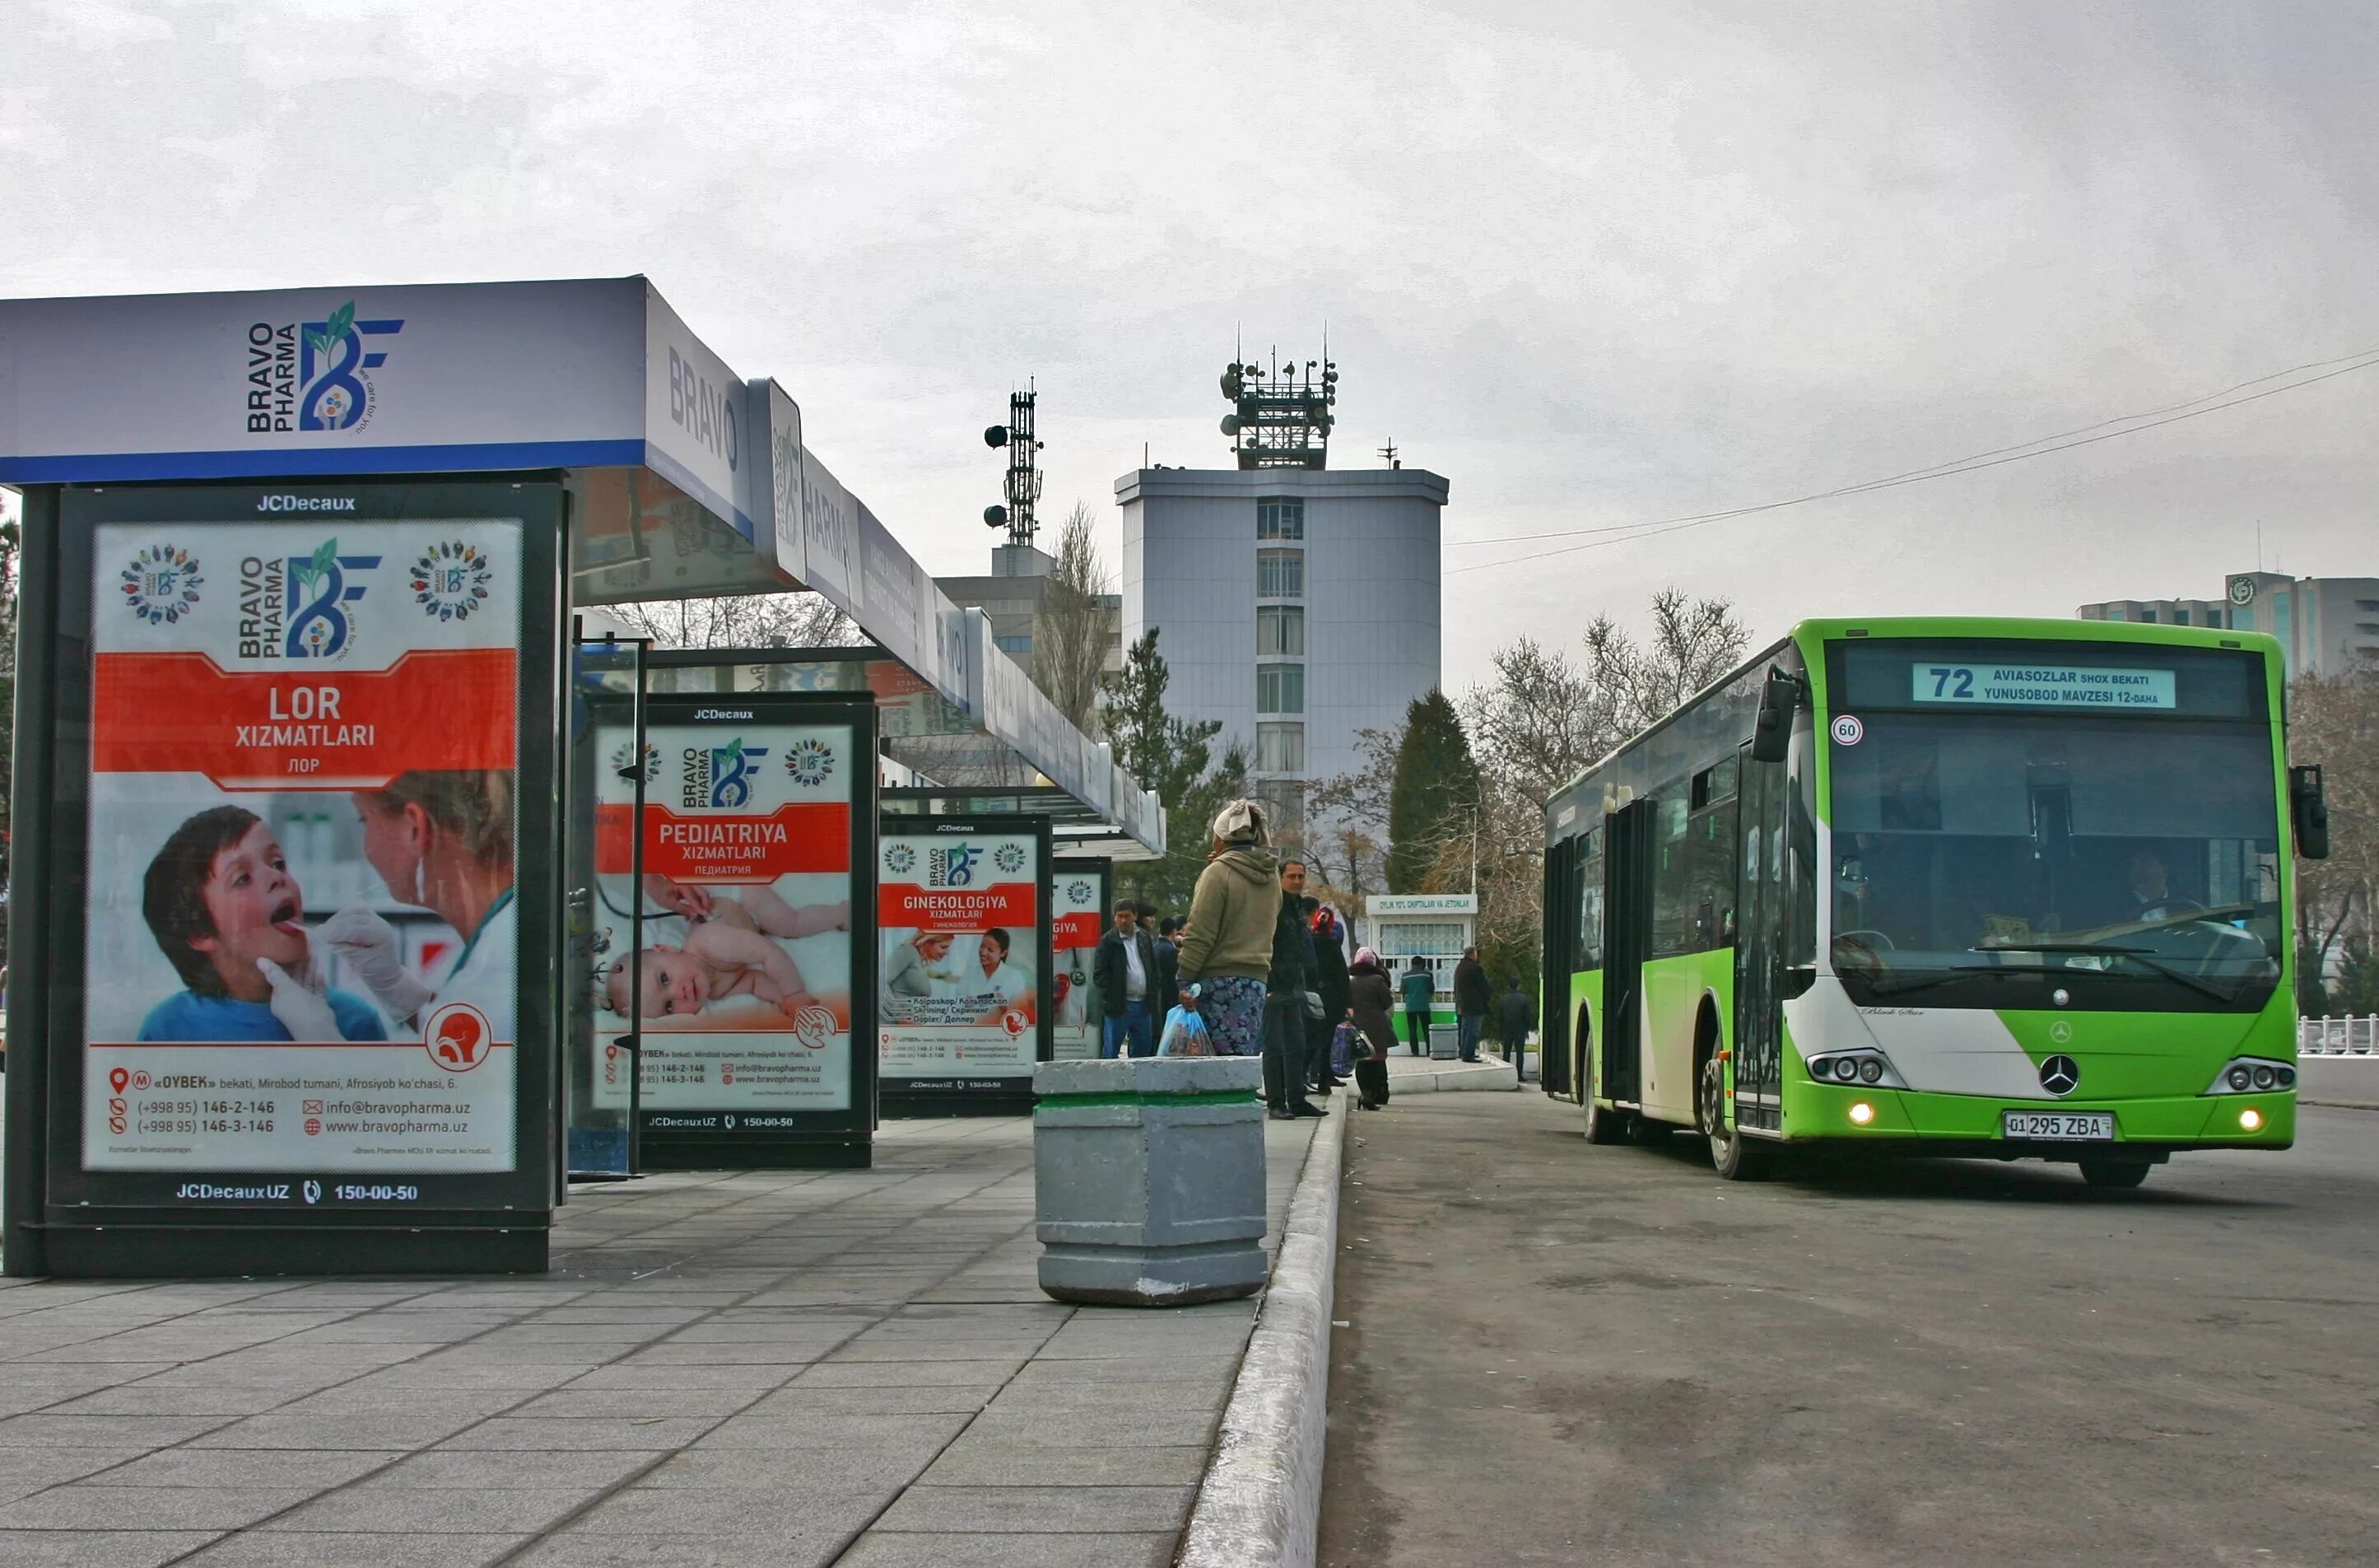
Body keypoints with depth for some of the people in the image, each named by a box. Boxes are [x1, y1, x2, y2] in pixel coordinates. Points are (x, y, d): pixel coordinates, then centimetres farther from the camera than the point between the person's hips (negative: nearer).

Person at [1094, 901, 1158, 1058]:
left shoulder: (1146, 938, 11)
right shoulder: (1108, 941, -4)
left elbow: (1154, 968, 17)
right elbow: (1099, 974, -6)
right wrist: (1110, 997, -12)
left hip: (1143, 1004, 5)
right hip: (1120, 1006, -5)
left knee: (1144, 1050, 10)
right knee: (1110, 1051, -3)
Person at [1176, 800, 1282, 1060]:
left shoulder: (1218, 872, -9)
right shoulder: (1271, 877, 13)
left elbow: (1200, 935, -12)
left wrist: (1184, 982, -7)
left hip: (1220, 982, -7)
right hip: (1257, 980, 7)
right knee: (1247, 1057, 7)